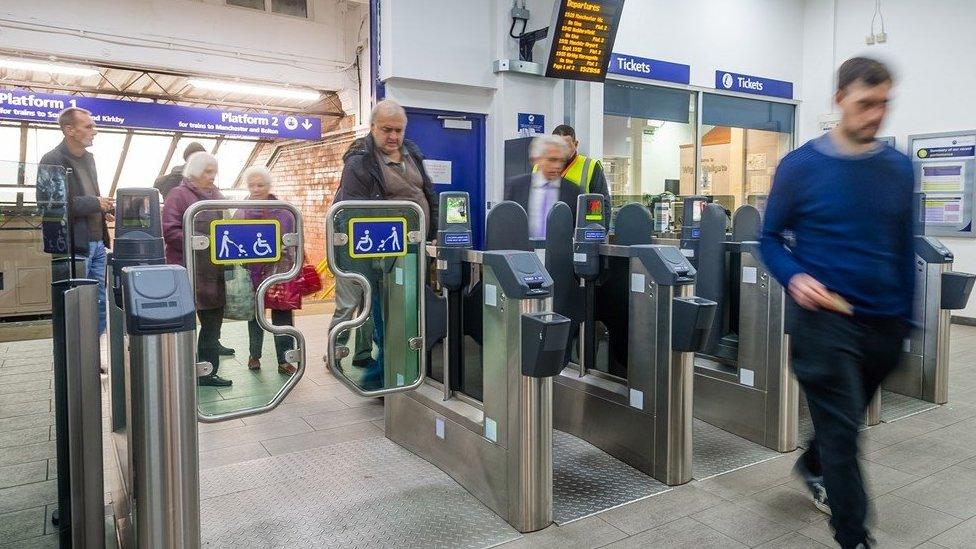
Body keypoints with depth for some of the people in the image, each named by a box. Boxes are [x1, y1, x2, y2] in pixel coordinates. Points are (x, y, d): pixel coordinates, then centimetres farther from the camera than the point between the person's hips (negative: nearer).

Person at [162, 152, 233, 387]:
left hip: (215, 273, 7)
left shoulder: (217, 196, 18)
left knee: (213, 322, 10)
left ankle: (208, 372, 21)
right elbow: (170, 231, -13)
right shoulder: (179, 195, -3)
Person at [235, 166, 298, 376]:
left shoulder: (283, 213, 2)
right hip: (252, 273, 2)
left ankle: (284, 360, 5)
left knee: (282, 315, -1)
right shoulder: (241, 213, 5)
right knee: (254, 314, 14)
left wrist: (292, 270, -3)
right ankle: (254, 355, 28)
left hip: (279, 272, -1)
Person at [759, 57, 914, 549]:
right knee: (843, 431, -1)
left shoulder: (899, 168, 5)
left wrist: (906, 317, 10)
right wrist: (794, 277, -20)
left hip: (886, 322, 5)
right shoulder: (801, 166, -7)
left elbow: (904, 248, 11)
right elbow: (771, 237, -1)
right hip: (827, 319, -5)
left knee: (846, 421, 22)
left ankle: (814, 467, 50)